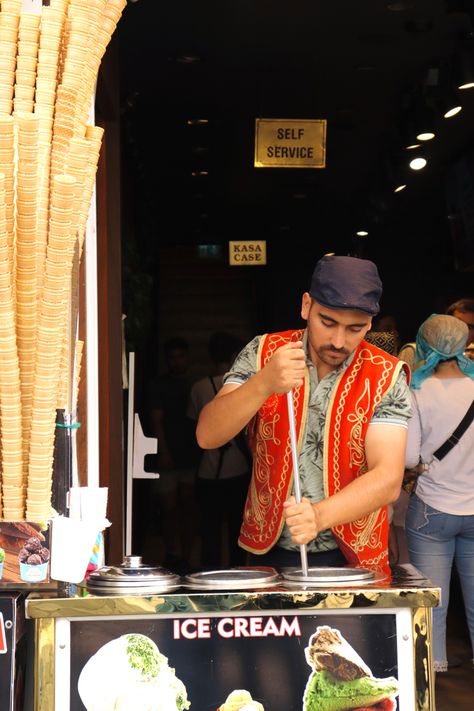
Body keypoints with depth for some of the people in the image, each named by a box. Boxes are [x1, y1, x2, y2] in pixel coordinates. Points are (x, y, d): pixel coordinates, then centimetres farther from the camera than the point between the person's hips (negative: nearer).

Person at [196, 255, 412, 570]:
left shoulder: (386, 376, -7)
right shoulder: (263, 353, -2)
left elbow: (388, 479, -16)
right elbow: (208, 435, -12)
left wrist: (320, 516, -33)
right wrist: (264, 384, -29)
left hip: (351, 558, -1)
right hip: (268, 551, 1)